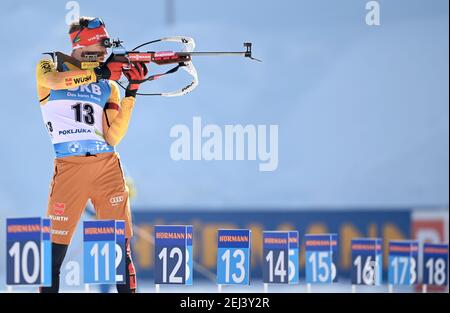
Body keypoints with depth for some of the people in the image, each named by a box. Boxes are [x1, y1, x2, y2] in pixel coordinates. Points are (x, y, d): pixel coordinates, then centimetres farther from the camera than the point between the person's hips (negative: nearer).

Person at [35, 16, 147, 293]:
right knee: (56, 247, -6)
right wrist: (99, 72, -21)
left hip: (108, 166, 3)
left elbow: (112, 138, 5)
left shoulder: (108, 86, 15)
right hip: (69, 167, -3)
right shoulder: (49, 68, 9)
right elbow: (55, 81, -18)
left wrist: (132, 92, -1)